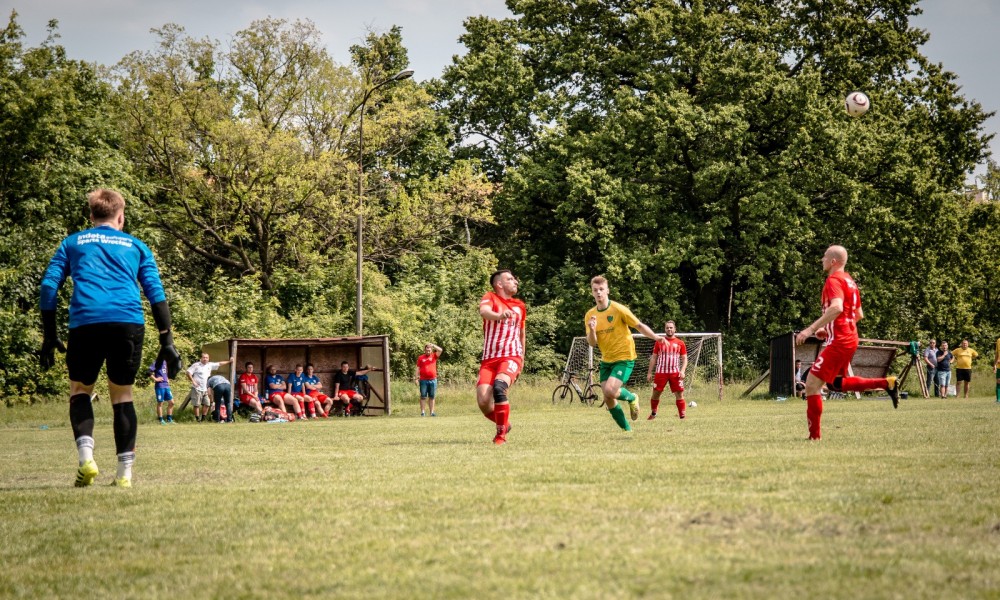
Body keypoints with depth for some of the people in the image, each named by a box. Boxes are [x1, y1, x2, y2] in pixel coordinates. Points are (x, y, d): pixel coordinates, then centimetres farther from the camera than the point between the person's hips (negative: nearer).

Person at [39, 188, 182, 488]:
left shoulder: (72, 243, 22)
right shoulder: (135, 246, 22)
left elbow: (49, 286, 12)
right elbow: (156, 293, 12)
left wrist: (49, 337, 14)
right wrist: (167, 342, 11)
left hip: (85, 322, -1)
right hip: (129, 322, 1)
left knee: (80, 389, 17)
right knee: (122, 394, 15)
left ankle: (86, 457, -6)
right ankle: (125, 473, 8)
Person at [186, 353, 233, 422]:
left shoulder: (210, 365, 11)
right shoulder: (196, 365, -6)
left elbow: (219, 364, 20)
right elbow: (188, 372, -9)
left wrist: (229, 361, 22)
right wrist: (193, 381, -18)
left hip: (205, 389, 6)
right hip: (197, 389, -6)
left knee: (207, 404, 6)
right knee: (197, 405, -4)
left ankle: (203, 418, 18)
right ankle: (197, 419, 2)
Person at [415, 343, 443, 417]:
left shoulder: (434, 356, 8)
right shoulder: (420, 358, 6)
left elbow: (440, 350, -5)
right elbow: (418, 368, 5)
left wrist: (432, 345, -7)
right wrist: (417, 378, -1)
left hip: (433, 380, 1)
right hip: (423, 380, -1)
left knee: (432, 397, 6)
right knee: (423, 397, 1)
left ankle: (432, 412, 9)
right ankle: (422, 412, 3)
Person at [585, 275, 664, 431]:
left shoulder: (618, 309, -13)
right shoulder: (590, 315, 2)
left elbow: (639, 326, -7)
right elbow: (592, 343, -2)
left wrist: (655, 336, -23)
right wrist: (592, 330, -23)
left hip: (624, 358, -6)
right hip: (606, 360, 6)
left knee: (610, 391, -23)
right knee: (608, 399, 2)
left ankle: (632, 398, 9)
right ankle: (627, 429, 19)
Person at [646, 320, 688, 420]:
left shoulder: (680, 343, 8)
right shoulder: (659, 342, 8)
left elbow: (684, 359, 9)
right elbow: (654, 358, 11)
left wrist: (682, 371, -8)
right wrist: (650, 372, 6)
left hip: (675, 373, 0)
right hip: (661, 372, 0)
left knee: (679, 394, -5)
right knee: (656, 393, 4)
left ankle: (682, 415, -1)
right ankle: (653, 413, 21)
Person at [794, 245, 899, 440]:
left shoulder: (834, 280, -13)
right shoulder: (849, 281, 16)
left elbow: (836, 307, -31)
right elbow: (859, 314, 23)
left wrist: (811, 329, -32)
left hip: (838, 342, -10)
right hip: (850, 338, 10)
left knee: (812, 384, -8)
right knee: (836, 384, 25)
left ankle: (814, 435, -7)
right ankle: (886, 383, 15)